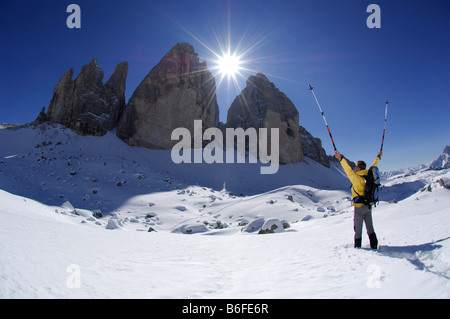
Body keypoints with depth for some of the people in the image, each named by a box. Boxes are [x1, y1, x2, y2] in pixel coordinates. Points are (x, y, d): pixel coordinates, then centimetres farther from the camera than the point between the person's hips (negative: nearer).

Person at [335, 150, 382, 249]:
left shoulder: (356, 178, -20)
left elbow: (348, 170, -29)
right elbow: (373, 167, 16)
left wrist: (340, 158, -32)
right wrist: (378, 157, 31)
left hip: (360, 207, -7)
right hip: (368, 206, 7)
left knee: (358, 229, 3)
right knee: (370, 228, 16)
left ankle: (358, 247, 10)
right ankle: (374, 246, 21)